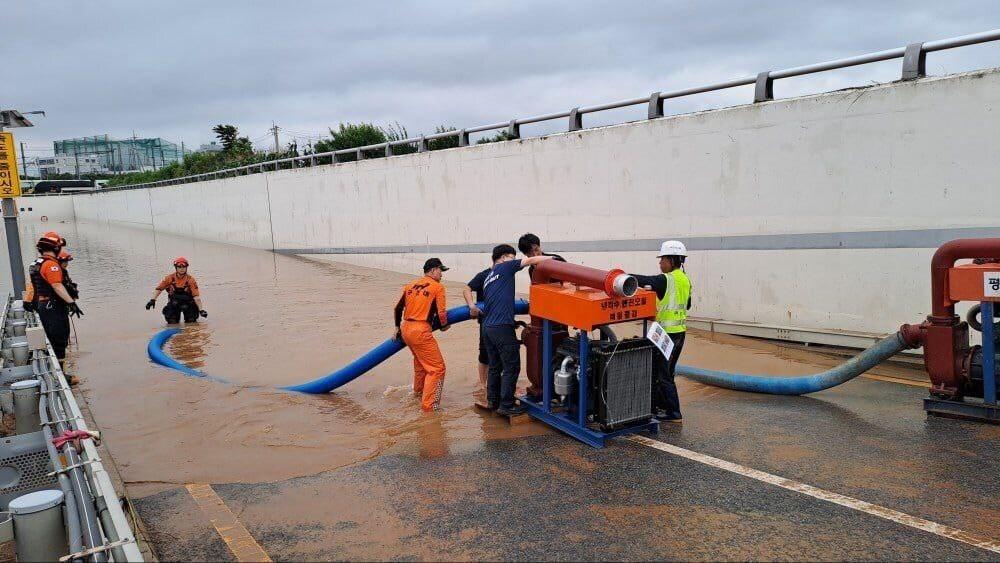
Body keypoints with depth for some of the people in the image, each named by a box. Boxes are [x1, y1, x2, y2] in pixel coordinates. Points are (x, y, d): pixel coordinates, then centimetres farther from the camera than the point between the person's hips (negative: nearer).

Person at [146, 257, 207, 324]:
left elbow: (196, 296, -19)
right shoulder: (170, 278, -5)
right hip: (174, 302, 2)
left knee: (191, 323, -11)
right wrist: (153, 300, -12)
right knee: (172, 323, -7)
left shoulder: (190, 279, -13)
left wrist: (201, 310, -28)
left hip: (187, 302, -1)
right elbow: (159, 289, 2)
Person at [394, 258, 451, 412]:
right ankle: (428, 405, -5)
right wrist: (444, 326, 10)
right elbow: (441, 313, -10)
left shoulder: (410, 285, 15)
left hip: (405, 328, 8)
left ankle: (418, 391, 51)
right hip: (420, 331, -8)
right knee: (437, 367, -1)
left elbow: (397, 309, 23)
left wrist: (397, 327, 35)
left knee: (420, 359, 32)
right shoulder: (438, 287, -4)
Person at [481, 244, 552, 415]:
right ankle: (506, 405, 2)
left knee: (495, 366, 17)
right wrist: (552, 258, 11)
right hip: (502, 327, -9)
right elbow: (531, 260, 0)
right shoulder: (504, 267, -1)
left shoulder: (488, 277, 21)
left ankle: (492, 401, 23)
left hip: (488, 326, 9)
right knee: (511, 367, -1)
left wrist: (511, 319, 27)